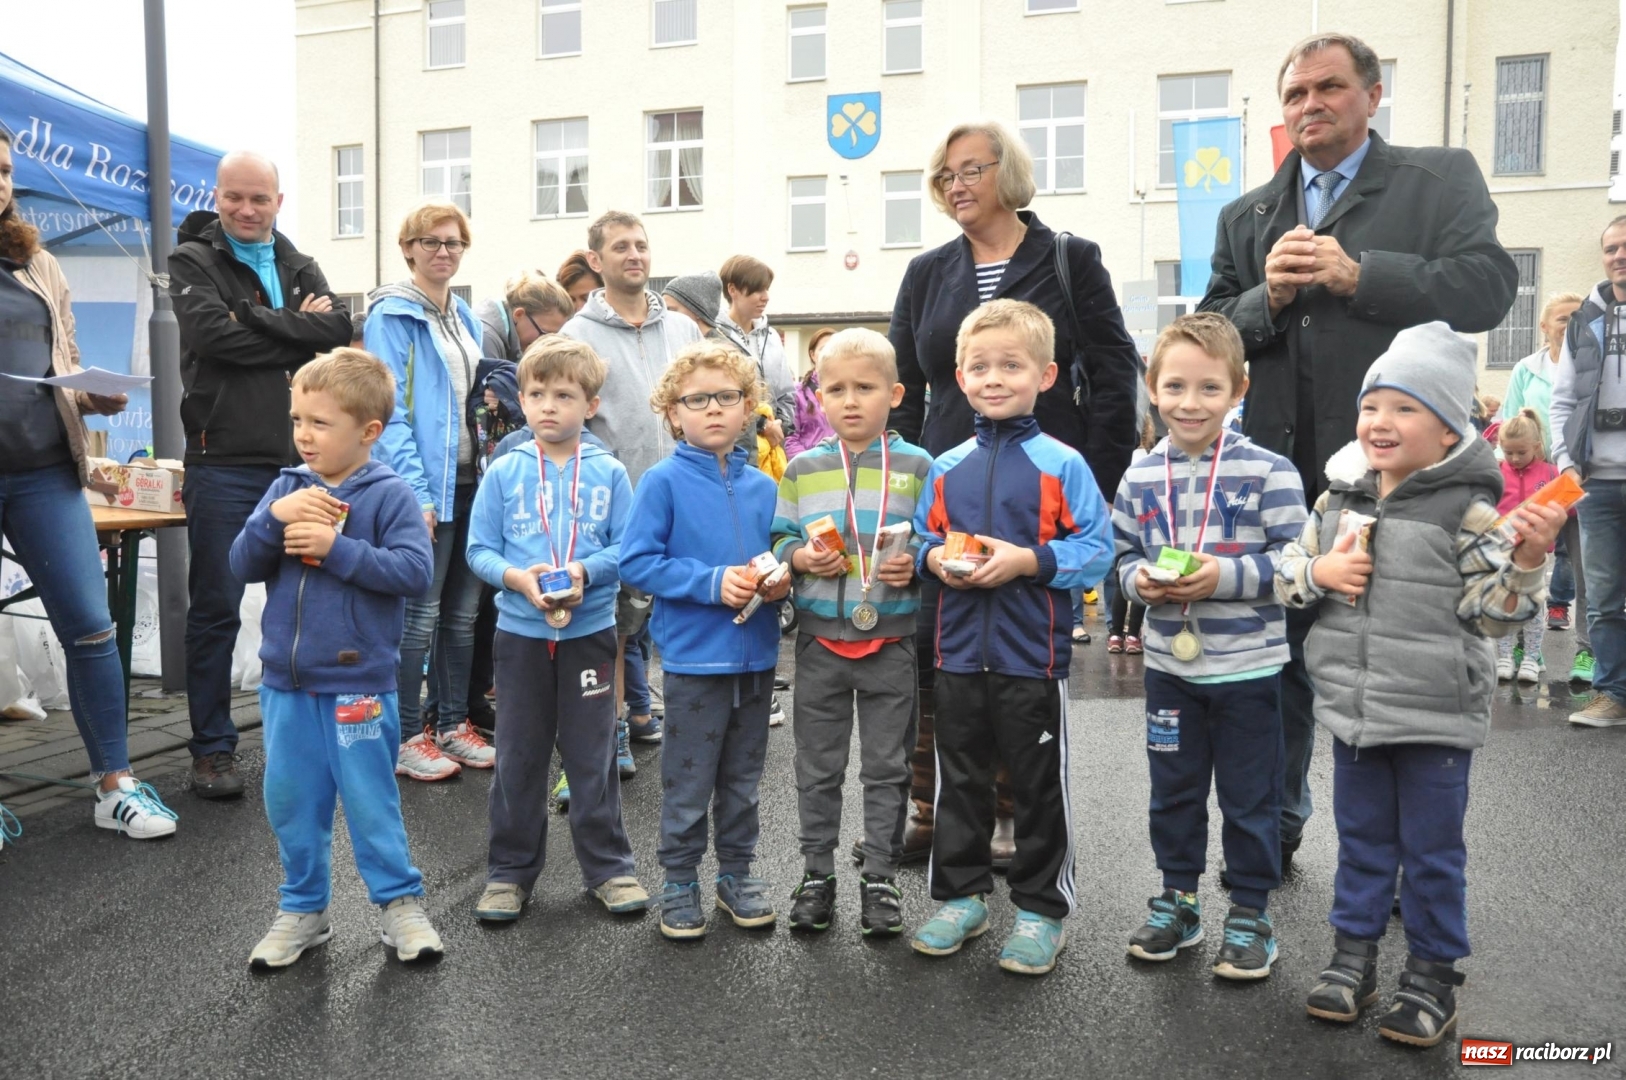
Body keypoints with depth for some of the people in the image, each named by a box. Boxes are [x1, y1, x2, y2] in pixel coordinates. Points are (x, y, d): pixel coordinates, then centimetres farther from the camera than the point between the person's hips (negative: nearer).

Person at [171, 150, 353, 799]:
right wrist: (297, 332, -8)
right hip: (223, 460, -4)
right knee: (216, 609, 1)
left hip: (297, 459, 4)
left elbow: (338, 327, -4)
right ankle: (212, 748, 12)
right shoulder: (193, 262, 3)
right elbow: (211, 333, -15)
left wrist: (255, 318, -11)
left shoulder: (299, 267, 15)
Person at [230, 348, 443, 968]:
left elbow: (415, 570, -19)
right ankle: (303, 909, 30)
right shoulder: (287, 488, 6)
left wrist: (335, 547, -22)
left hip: (358, 684, -5)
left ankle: (400, 902, 22)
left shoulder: (388, 494, -9)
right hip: (286, 682, 5)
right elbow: (243, 566, 2)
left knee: (370, 801, 5)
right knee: (291, 802, 14)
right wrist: (275, 517, -16)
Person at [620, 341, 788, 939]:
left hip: (756, 654, 5)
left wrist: (780, 579, -8)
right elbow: (637, 561, -13)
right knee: (688, 780, 8)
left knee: (743, 778, 17)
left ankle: (737, 872, 33)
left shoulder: (761, 486, 5)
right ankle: (679, 880, 25)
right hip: (694, 657, -4)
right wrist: (711, 582, -21)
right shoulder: (664, 481, -8)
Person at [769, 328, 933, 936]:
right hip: (821, 636, 2)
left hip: (891, 639, -1)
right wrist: (801, 558, -12)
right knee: (819, 764, 12)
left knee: (887, 765, 9)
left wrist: (915, 566, -17)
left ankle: (881, 875, 23)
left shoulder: (916, 467, -1)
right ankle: (817, 871, 26)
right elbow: (778, 541, 8)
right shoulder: (802, 470, 4)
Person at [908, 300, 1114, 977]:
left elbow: (1097, 549, -10)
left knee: (1039, 786, 9)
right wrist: (937, 558, -10)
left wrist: (1027, 560, -21)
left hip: (1033, 654, -4)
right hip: (960, 651, 4)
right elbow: (922, 538, 12)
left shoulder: (1062, 464, -7)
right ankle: (960, 895, 30)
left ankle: (1041, 908, 24)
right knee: (959, 782, 15)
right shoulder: (947, 468, 5)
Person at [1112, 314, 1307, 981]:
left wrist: (1226, 575, -23)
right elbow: (1122, 555, 9)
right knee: (1173, 791, 17)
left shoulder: (1268, 473, -11)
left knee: (1249, 797, 10)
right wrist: (1139, 581, -12)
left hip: (1248, 667, -4)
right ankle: (1177, 899, 34)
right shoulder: (1140, 479, 2)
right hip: (1169, 666, 4)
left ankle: (1250, 914, 27)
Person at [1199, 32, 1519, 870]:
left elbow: (1488, 287, -11)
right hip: (1281, 477, 4)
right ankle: (1275, 827, 30)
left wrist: (1357, 274, -18)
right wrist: (1267, 298, -12)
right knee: (1277, 659, 13)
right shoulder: (1246, 218, 13)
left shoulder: (1441, 179, 3)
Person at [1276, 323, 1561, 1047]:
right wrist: (1319, 572, -11)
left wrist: (1529, 559, -28)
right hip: (1353, 707, 4)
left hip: (1437, 715, -4)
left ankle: (1432, 972, 26)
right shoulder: (1339, 496, 2)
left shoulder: (1467, 508, -12)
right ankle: (1353, 952, 32)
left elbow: (1495, 609, -13)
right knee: (1360, 838, 18)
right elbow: (1287, 574, 9)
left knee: (1431, 850, 10)